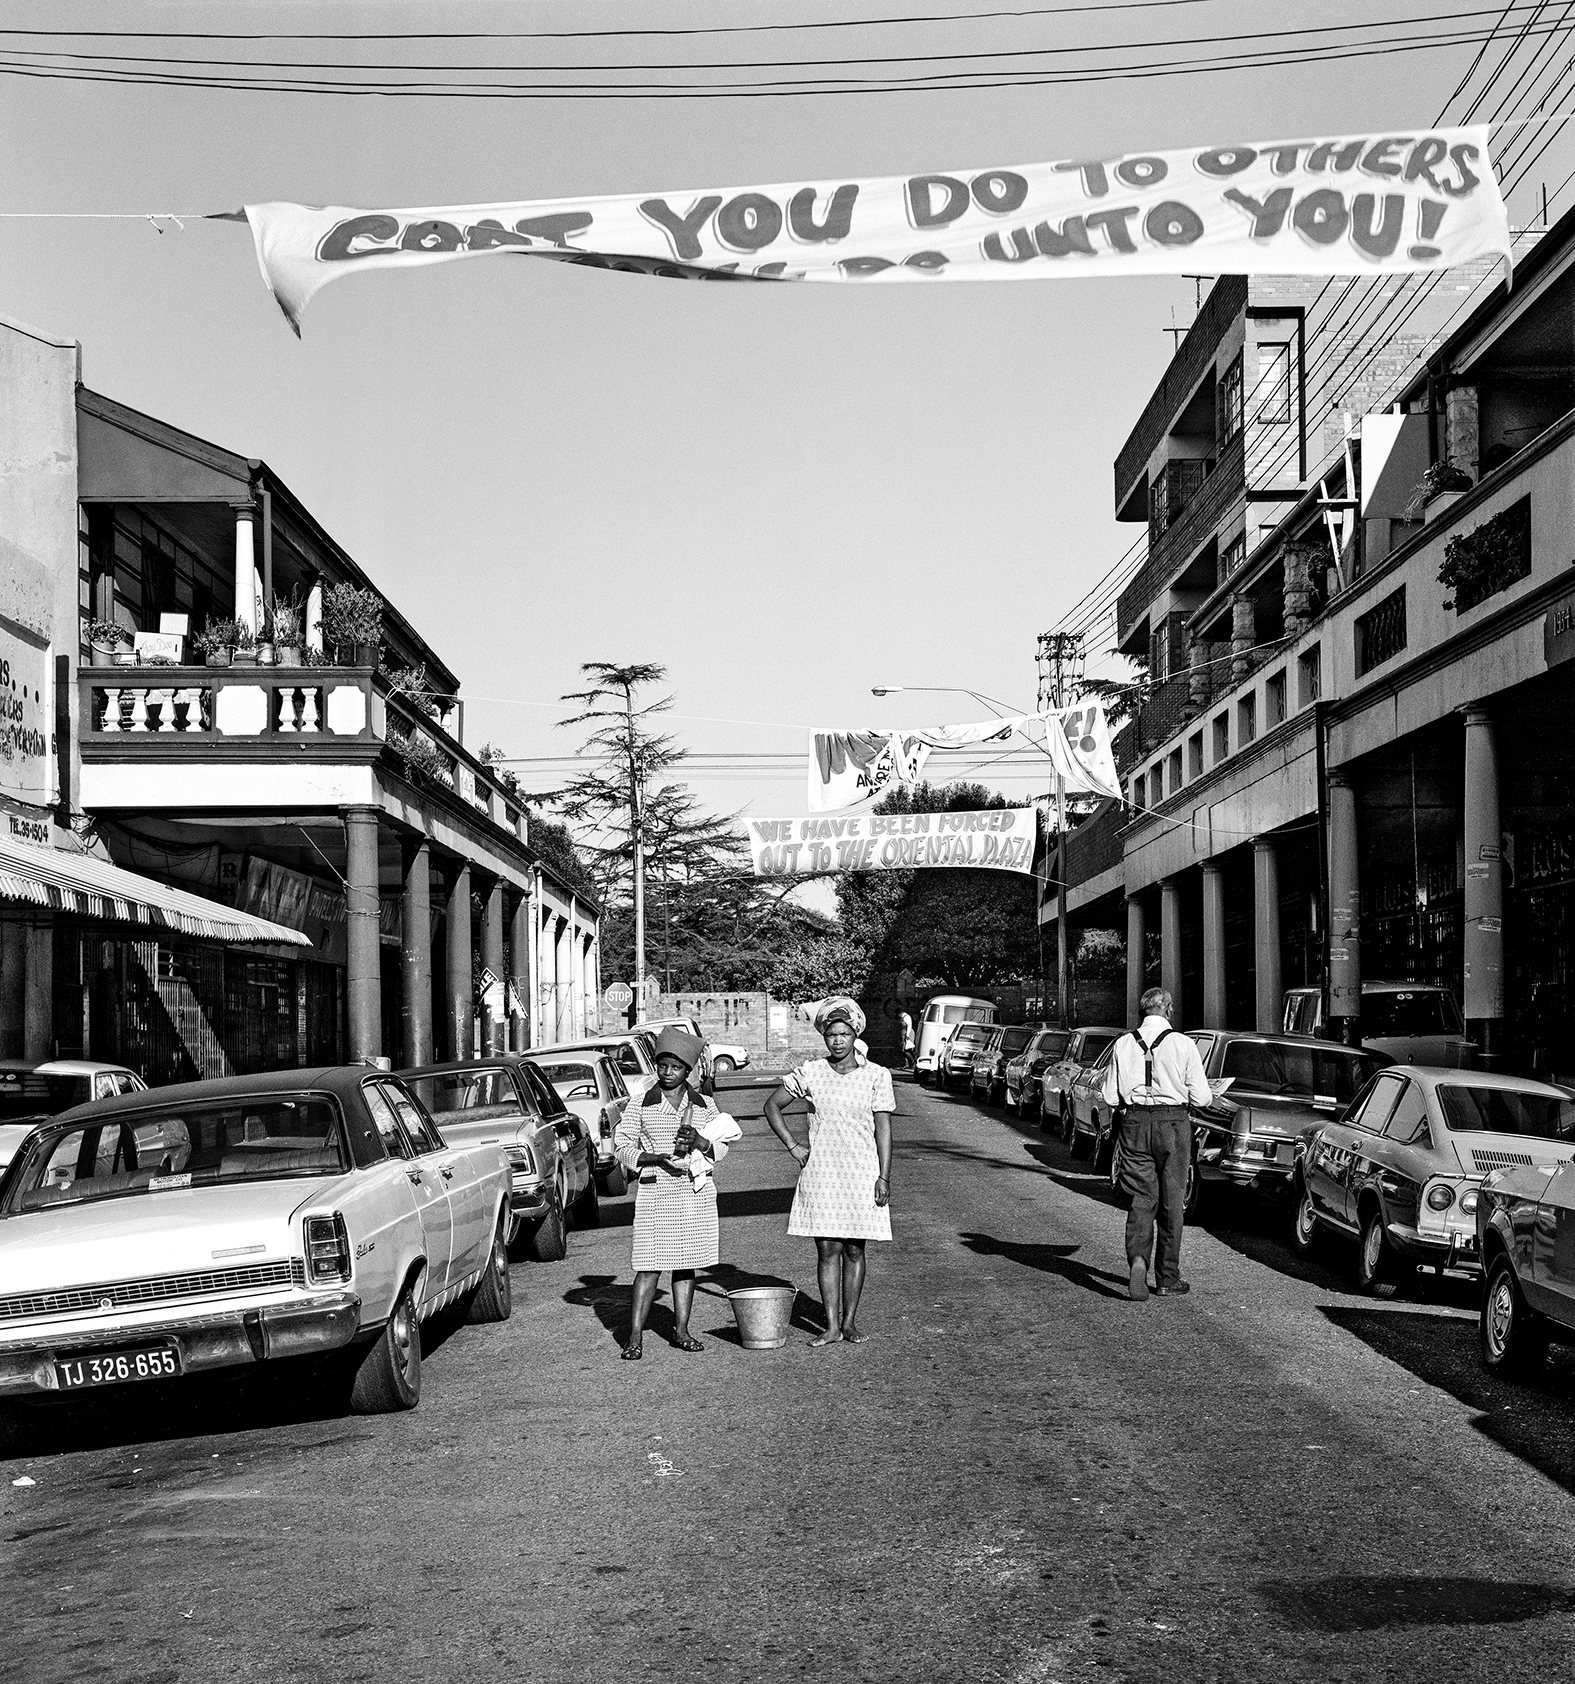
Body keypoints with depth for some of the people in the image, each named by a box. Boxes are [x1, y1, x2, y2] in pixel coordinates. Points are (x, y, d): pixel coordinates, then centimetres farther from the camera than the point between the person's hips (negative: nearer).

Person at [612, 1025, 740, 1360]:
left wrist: (700, 1141, -13)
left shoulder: (704, 1106, 8)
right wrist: (656, 1158, -14)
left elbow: (720, 1150, 9)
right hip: (655, 1191, -3)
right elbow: (621, 1144, 1)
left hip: (694, 1192, 3)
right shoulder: (641, 1107, 2)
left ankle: (681, 1330, 15)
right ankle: (634, 1336, -5)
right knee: (650, 1265, -7)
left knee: (686, 1263, 7)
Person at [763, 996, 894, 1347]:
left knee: (854, 1250, 5)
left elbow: (883, 1129, 0)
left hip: (862, 1174, 0)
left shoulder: (876, 1076, 0)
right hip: (820, 1174, 1)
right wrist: (793, 1147, 4)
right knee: (827, 1249, 0)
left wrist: (884, 1177, -5)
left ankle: (850, 1322, 14)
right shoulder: (810, 1074, 1)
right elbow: (772, 1106, 11)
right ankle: (832, 1327, 3)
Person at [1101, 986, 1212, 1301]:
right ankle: (1167, 1278, 15)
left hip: (1135, 1122, 2)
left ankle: (1137, 1257, -17)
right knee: (1172, 1199, 9)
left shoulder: (1124, 1044, 1)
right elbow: (1201, 1097, -5)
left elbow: (1110, 1097, 4)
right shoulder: (1183, 1044, -6)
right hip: (1173, 1122, -2)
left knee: (1141, 1196, 8)